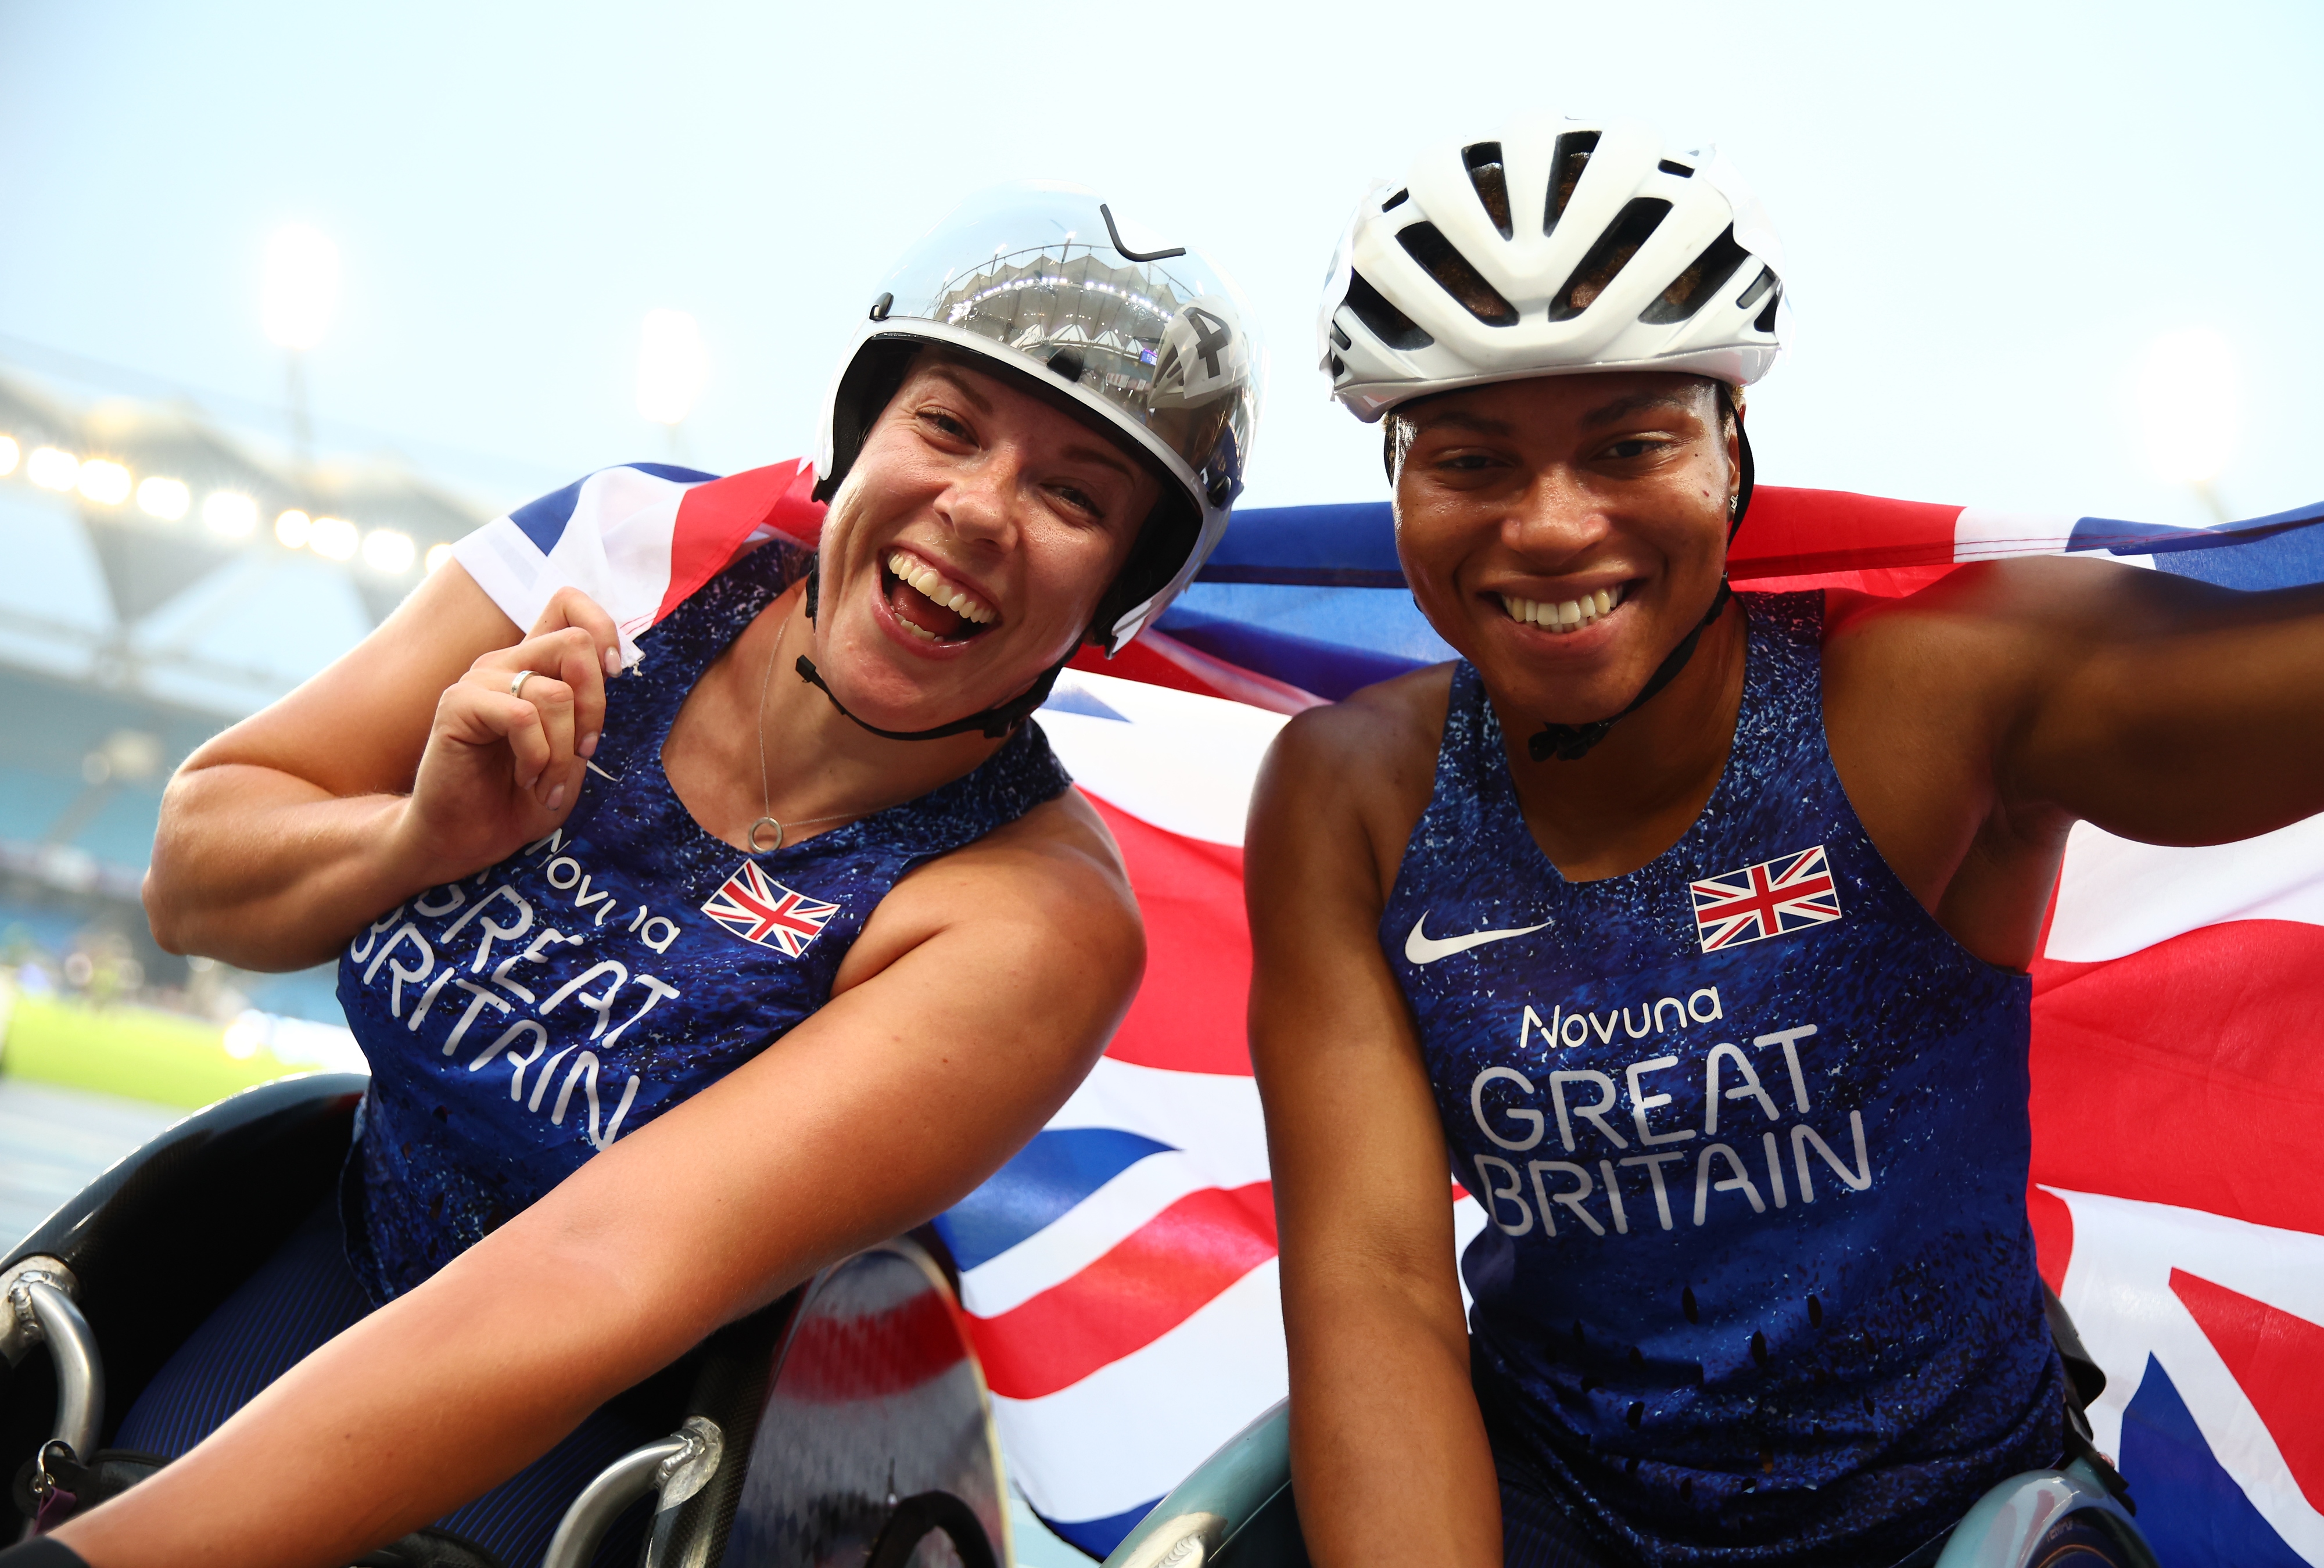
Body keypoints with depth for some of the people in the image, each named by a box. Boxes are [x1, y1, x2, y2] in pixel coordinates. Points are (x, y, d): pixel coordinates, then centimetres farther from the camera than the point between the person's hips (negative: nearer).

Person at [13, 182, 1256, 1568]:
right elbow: (191, 879, -4)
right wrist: (421, 837, -24)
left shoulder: (1036, 920, -24)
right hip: (329, 1280, 4)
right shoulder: (628, 551, -13)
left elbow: (606, 1276, -31)